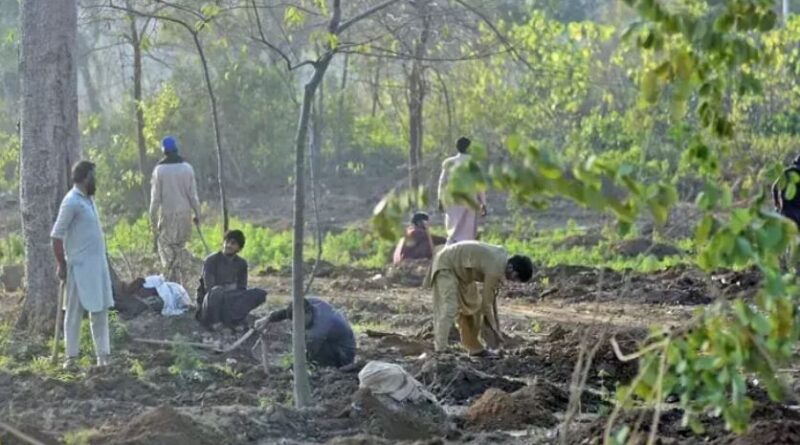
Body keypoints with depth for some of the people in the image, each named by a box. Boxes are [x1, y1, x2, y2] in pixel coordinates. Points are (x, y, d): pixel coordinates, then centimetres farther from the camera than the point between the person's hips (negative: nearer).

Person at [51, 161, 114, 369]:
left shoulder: (88, 199, 11)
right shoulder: (72, 202, -16)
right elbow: (56, 235, -16)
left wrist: (101, 259, 16)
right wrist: (62, 265, -13)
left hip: (97, 262, 9)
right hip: (80, 265, -9)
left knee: (100, 310, 9)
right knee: (75, 311, 0)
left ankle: (103, 354, 12)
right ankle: (71, 356, 6)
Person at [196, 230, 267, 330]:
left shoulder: (241, 263, 6)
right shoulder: (211, 260, -10)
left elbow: (242, 290, 5)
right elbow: (209, 287, -18)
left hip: (228, 303, 5)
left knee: (260, 294, -14)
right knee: (217, 291, -40)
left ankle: (231, 318, -25)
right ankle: (213, 322, -22)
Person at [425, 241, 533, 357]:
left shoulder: (502, 257, -1)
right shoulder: (495, 269, -30)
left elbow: (491, 294, 10)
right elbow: (486, 303, -23)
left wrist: (495, 319, 12)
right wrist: (494, 329, -12)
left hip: (461, 270, 10)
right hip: (446, 265, -10)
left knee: (474, 306, 12)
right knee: (449, 309, -21)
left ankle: (475, 348, 21)